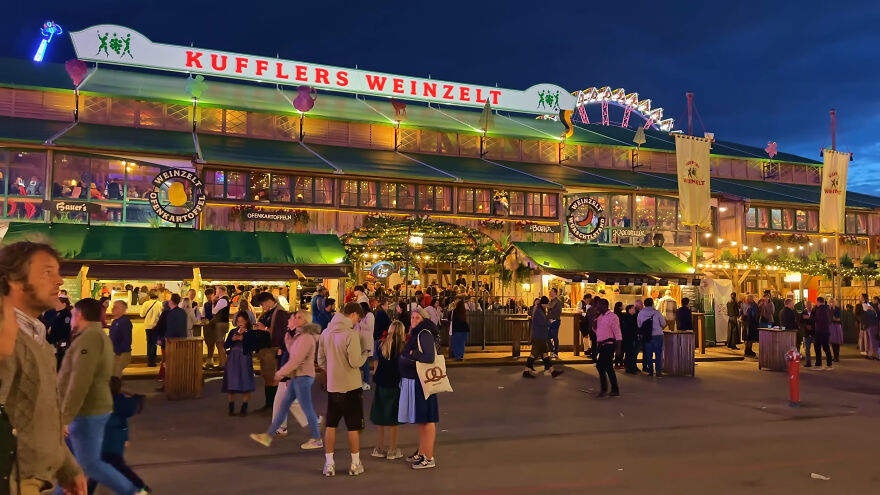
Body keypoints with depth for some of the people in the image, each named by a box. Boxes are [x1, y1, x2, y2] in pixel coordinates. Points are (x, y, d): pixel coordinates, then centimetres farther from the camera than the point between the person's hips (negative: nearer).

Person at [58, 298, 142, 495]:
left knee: (90, 464, -3)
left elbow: (80, 381, -26)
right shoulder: (98, 336, 16)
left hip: (87, 413, -10)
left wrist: (65, 417, -24)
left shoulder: (89, 338, -18)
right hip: (90, 410, 10)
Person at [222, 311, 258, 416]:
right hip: (232, 359, 3)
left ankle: (244, 408, 8)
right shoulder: (233, 332, 10)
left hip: (245, 360, -3)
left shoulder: (251, 333, 0)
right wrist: (232, 339, -12)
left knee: (245, 385, -2)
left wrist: (243, 339, -15)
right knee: (231, 385, 6)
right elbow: (225, 346, 5)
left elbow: (253, 346, -12)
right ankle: (231, 408, 16)